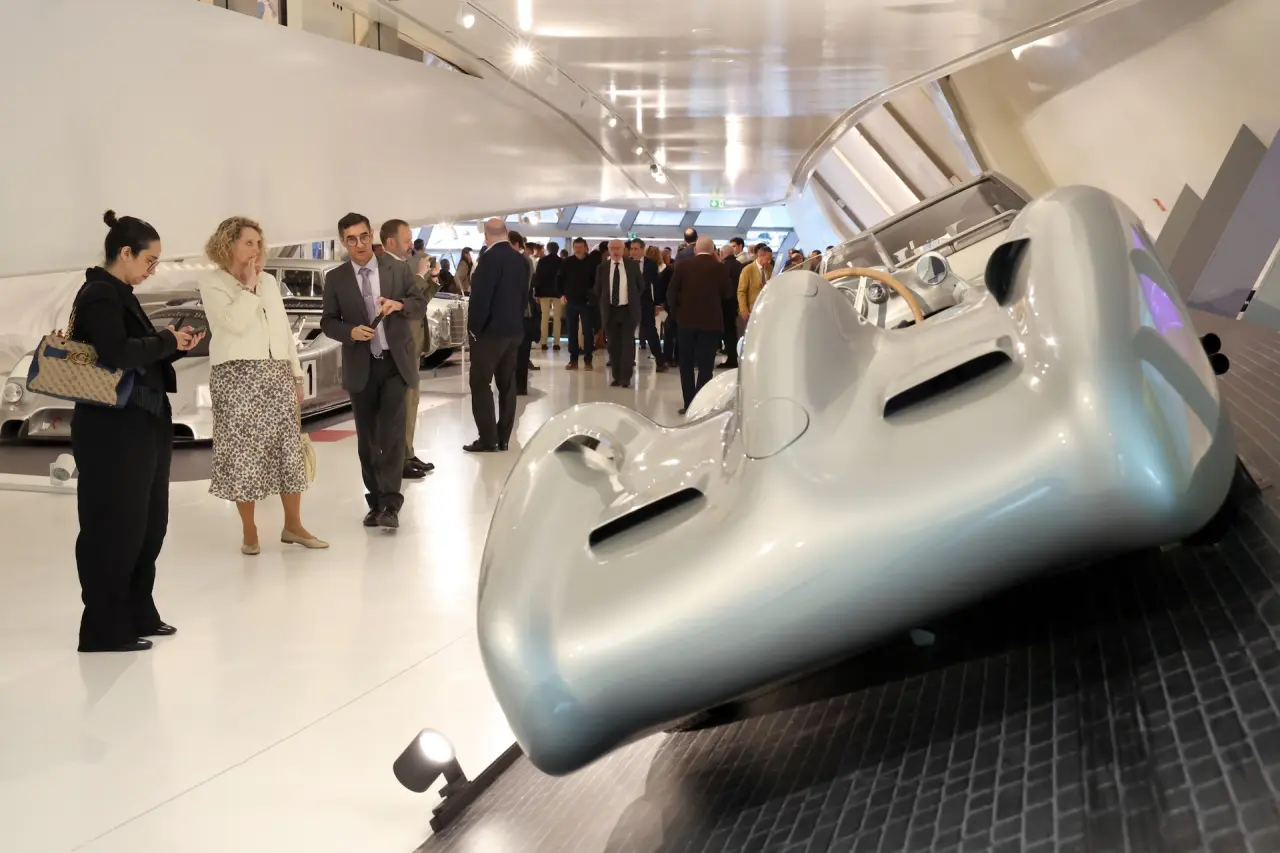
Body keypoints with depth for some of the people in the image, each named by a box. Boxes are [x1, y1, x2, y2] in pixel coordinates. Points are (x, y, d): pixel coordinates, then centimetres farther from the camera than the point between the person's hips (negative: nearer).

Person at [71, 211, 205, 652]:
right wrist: (164, 341, -14)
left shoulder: (118, 295, 16)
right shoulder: (99, 295, -14)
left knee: (146, 523, 15)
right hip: (113, 431, -10)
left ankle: (137, 615, 26)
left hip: (140, 425, 10)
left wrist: (174, 346, 4)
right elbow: (116, 355, -27)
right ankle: (104, 628, 5)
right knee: (114, 527, -3)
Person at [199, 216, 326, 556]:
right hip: (237, 376, -5)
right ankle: (249, 531, 6)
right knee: (244, 452, -4)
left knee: (289, 449, 5)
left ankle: (293, 525, 14)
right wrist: (248, 287, -9)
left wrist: (297, 374, 15)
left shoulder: (269, 281, 16)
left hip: (277, 375, 5)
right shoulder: (212, 284, -1)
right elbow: (235, 323, -18)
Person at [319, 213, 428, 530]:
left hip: (396, 363, -2)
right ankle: (375, 502, 20)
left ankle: (390, 504, -10)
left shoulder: (398, 268, 1)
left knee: (392, 434, -11)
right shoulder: (335, 278, 2)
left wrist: (400, 304, -18)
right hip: (361, 367, 2)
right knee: (367, 439, 9)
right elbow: (328, 322, 3)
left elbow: (421, 306, 3)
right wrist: (350, 331, -17)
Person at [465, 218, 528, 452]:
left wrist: (474, 327, -9)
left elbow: (481, 295, -18)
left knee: (480, 383, -2)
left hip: (490, 330, -7)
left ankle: (488, 439, -5)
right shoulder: (521, 259, 7)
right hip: (514, 329, 8)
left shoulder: (490, 257, -16)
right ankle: (503, 438, 12)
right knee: (507, 384, 9)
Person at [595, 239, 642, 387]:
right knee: (613, 345, 4)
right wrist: (603, 303, 7)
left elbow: (641, 285, 9)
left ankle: (626, 377, -5)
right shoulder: (602, 267, 3)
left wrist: (635, 300, 9)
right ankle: (617, 377, 10)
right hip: (610, 310, 2)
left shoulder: (632, 265, 1)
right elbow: (598, 290, 10)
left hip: (628, 310, -2)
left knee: (627, 343, -7)